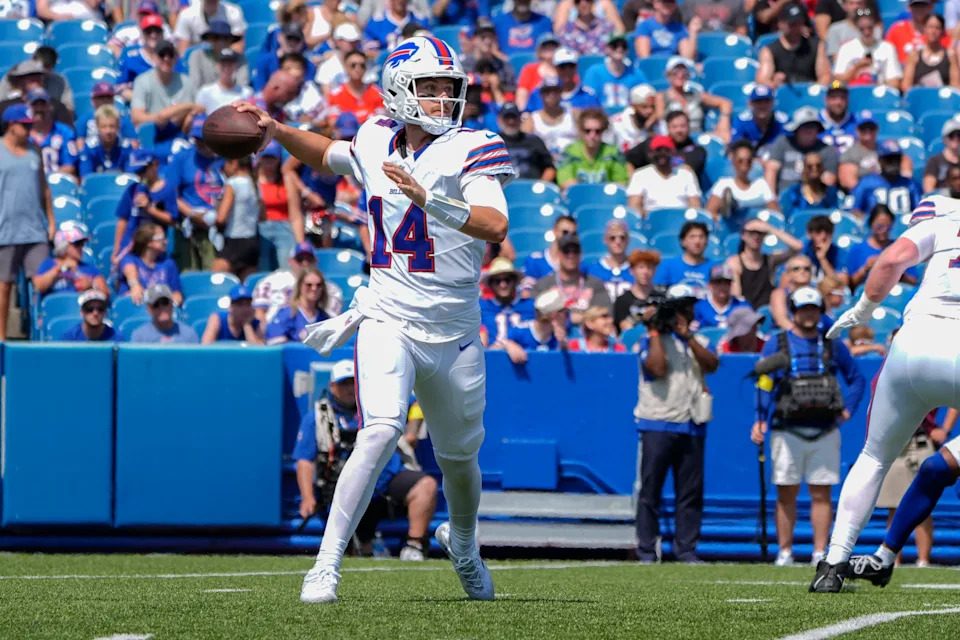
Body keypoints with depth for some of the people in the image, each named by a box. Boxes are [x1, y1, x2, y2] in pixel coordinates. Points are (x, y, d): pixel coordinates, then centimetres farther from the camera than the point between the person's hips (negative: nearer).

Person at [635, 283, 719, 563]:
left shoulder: (698, 341, 16)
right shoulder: (651, 340, 3)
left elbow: (712, 365, -4)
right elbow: (658, 368, -16)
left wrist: (687, 335, -10)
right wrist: (656, 331, -9)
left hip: (691, 426, 4)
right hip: (657, 424, -4)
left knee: (691, 491, 2)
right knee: (650, 489, -4)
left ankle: (686, 548, 7)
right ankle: (646, 550, -2)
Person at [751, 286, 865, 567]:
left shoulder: (833, 345, 12)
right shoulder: (776, 344, 7)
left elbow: (856, 379, 20)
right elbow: (764, 384, -1)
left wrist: (847, 410, 5)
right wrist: (760, 420, -13)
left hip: (825, 431, 1)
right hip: (787, 430, -1)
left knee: (821, 493, 0)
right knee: (786, 493, 0)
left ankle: (820, 553, 1)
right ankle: (785, 552, 5)